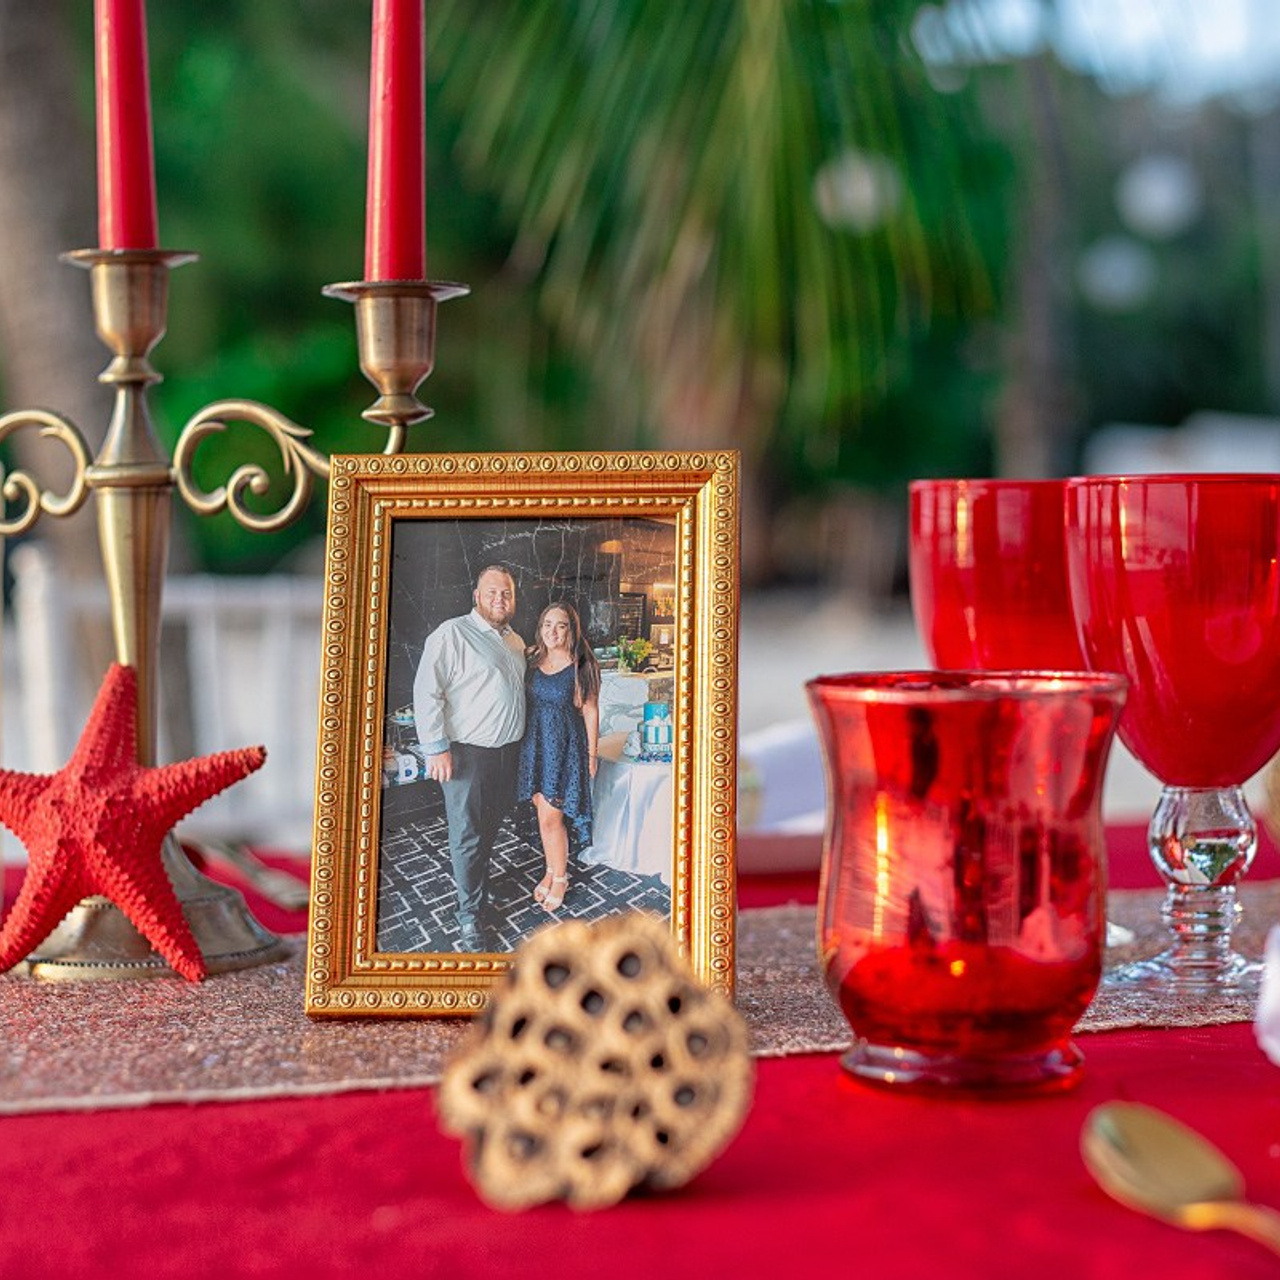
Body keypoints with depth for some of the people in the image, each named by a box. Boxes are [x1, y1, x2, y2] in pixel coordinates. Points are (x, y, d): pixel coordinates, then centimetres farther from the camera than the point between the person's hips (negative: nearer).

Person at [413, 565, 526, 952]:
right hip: (467, 752, -7)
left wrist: (522, 739, 19)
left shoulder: (516, 641, 12)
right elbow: (427, 692, -16)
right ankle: (470, 916, 4)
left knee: (491, 825, 16)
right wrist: (437, 748, -19)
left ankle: (477, 882, 34)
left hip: (508, 750, 7)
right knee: (467, 833, -3)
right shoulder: (452, 634, -13)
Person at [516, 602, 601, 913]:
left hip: (565, 746, -5)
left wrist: (591, 754, -4)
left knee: (550, 817, -5)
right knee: (544, 812, 12)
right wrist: (523, 743, 7)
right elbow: (524, 702, 12)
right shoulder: (532, 660, 4)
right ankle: (551, 870, 28)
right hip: (534, 744, 5)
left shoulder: (581, 667, -9)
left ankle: (560, 878, 12)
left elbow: (590, 712, -5)